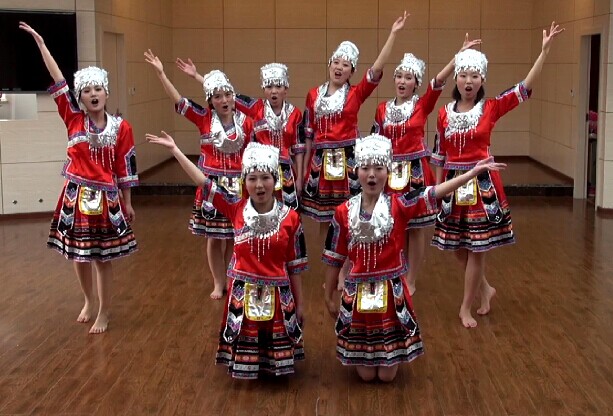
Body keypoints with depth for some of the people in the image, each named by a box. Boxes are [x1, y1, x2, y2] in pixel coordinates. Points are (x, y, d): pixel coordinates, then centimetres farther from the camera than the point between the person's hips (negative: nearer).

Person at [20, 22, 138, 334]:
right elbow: (58, 80, -2)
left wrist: (127, 202, 4)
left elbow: (125, 167, 1)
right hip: (76, 197, 2)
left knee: (102, 258, 5)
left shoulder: (121, 127, -4)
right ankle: (88, 301, 36)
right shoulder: (73, 119, -1)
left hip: (106, 199, -2)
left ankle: (104, 313, 18)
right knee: (78, 256, 13)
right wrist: (39, 42, -3)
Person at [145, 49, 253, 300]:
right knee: (214, 238, 6)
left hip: (236, 184, 1)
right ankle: (218, 284, 19)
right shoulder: (204, 119, -4)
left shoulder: (245, 122, -1)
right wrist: (161, 73, -20)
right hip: (211, 183, 0)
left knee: (233, 237, 9)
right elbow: (179, 101, -12)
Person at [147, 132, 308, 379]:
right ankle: (247, 364, 41)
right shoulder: (236, 209, -5)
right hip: (243, 293, 1)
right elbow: (203, 183, -5)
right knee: (242, 368, 9)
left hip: (277, 295, -1)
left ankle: (274, 362, 41)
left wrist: (299, 304, 2)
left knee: (278, 369, 9)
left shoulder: (290, 218, -7)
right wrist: (175, 150, -6)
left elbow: (295, 265, -2)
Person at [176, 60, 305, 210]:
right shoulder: (256, 108, -1)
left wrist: (299, 178, 1)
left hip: (285, 172, 0)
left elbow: (298, 148, 3)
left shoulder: (294, 113, 1)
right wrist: (195, 75, -6)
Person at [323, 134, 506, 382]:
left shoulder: (398, 206, -7)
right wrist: (329, 298, 8)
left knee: (387, 375, 6)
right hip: (357, 295, 1)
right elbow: (334, 259, 3)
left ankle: (390, 357, 41)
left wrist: (473, 172, -30)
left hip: (391, 294, 0)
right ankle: (359, 355, 43)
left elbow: (434, 193, -20)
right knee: (366, 375, 8)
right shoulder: (344, 212, -4)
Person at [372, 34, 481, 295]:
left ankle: (410, 281, 16)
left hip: (416, 172, -2)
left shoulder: (422, 105, -3)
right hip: (389, 172, 3)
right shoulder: (383, 108, 6)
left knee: (416, 228, 4)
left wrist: (461, 54, -28)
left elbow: (440, 80, -17)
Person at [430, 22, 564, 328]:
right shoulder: (445, 113, 2)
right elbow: (439, 155, 8)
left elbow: (525, 88, -13)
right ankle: (485, 289, 35)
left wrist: (544, 51, -18)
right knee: (457, 248, 9)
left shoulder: (491, 108, -4)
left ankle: (466, 308, 15)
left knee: (476, 248, 2)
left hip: (482, 184, -3)